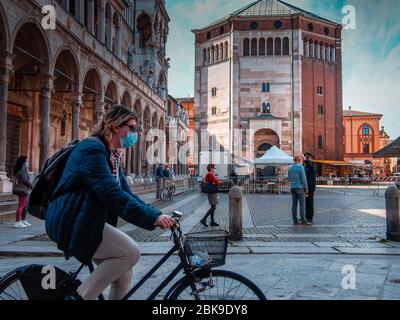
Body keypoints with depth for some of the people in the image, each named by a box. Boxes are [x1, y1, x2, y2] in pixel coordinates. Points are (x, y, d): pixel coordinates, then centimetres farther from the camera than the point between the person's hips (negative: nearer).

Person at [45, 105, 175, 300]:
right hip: (72, 222, -10)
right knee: (130, 252, -20)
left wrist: (157, 215, 0)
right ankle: (79, 297, -9)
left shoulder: (112, 155, 17)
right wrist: (153, 217, -30)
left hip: (85, 221, 10)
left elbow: (126, 194, 12)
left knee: (123, 275, 6)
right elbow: (112, 195, -27)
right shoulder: (92, 148, -15)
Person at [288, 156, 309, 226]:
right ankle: (303, 220, -5)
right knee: (302, 204, -3)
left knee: (294, 204, 5)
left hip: (292, 188, 6)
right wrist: (306, 189, -6)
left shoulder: (290, 168, 11)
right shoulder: (301, 167, -9)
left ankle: (295, 221, 3)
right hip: (300, 187, -6)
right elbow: (304, 179, -11)